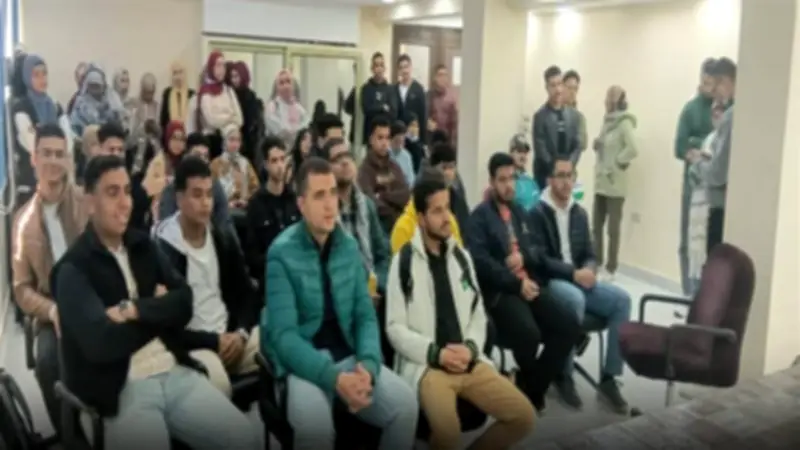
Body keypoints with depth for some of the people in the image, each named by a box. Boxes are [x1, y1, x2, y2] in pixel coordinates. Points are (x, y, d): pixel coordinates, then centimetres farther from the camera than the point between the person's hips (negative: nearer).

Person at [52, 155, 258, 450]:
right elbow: (101, 344, -17)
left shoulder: (143, 246, 13)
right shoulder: (72, 269, -5)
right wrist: (158, 311, -3)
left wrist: (136, 310, -13)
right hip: (121, 392, -5)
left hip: (177, 374, 5)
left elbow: (183, 304, 3)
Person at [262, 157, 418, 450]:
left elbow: (365, 316, 5)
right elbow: (284, 334, -16)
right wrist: (334, 378, -28)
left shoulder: (349, 247, 6)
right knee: (314, 420, -35)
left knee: (406, 403, -17)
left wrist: (369, 365, -15)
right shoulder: (281, 254, -10)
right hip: (303, 362, -5)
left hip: (347, 356, 5)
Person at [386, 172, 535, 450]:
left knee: (523, 416, -9)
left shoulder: (461, 256, 14)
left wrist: (471, 348, -6)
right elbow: (395, 328, -5)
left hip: (468, 362, 5)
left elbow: (478, 315, 14)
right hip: (425, 365, -5)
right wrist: (436, 353, -16)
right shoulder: (404, 262, -2)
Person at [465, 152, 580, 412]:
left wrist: (524, 256, -6)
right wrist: (516, 284, -17)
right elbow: (480, 260, -13)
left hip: (529, 284, 7)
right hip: (500, 290, -7)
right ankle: (529, 385, 2)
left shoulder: (519, 212, 22)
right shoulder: (480, 216, -1)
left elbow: (535, 250, 19)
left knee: (569, 324, -14)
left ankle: (532, 388, -1)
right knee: (529, 332, -32)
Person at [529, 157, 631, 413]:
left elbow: (589, 254, 15)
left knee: (621, 299, -17)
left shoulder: (580, 213, 14)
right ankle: (564, 375, -19)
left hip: (578, 279, 7)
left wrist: (588, 271, -8)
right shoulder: (537, 213, -7)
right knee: (575, 300, -38)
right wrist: (574, 273, -20)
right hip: (549, 282, -6)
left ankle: (609, 377, -10)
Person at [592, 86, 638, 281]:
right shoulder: (608, 120, 12)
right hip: (600, 181, 8)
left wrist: (617, 162, -13)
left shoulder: (624, 122, -12)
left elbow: (633, 149, -23)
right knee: (596, 225, 11)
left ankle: (611, 268, 8)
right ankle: (596, 263, 21)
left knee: (613, 227, 0)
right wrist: (596, 144, 5)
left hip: (615, 184, -8)